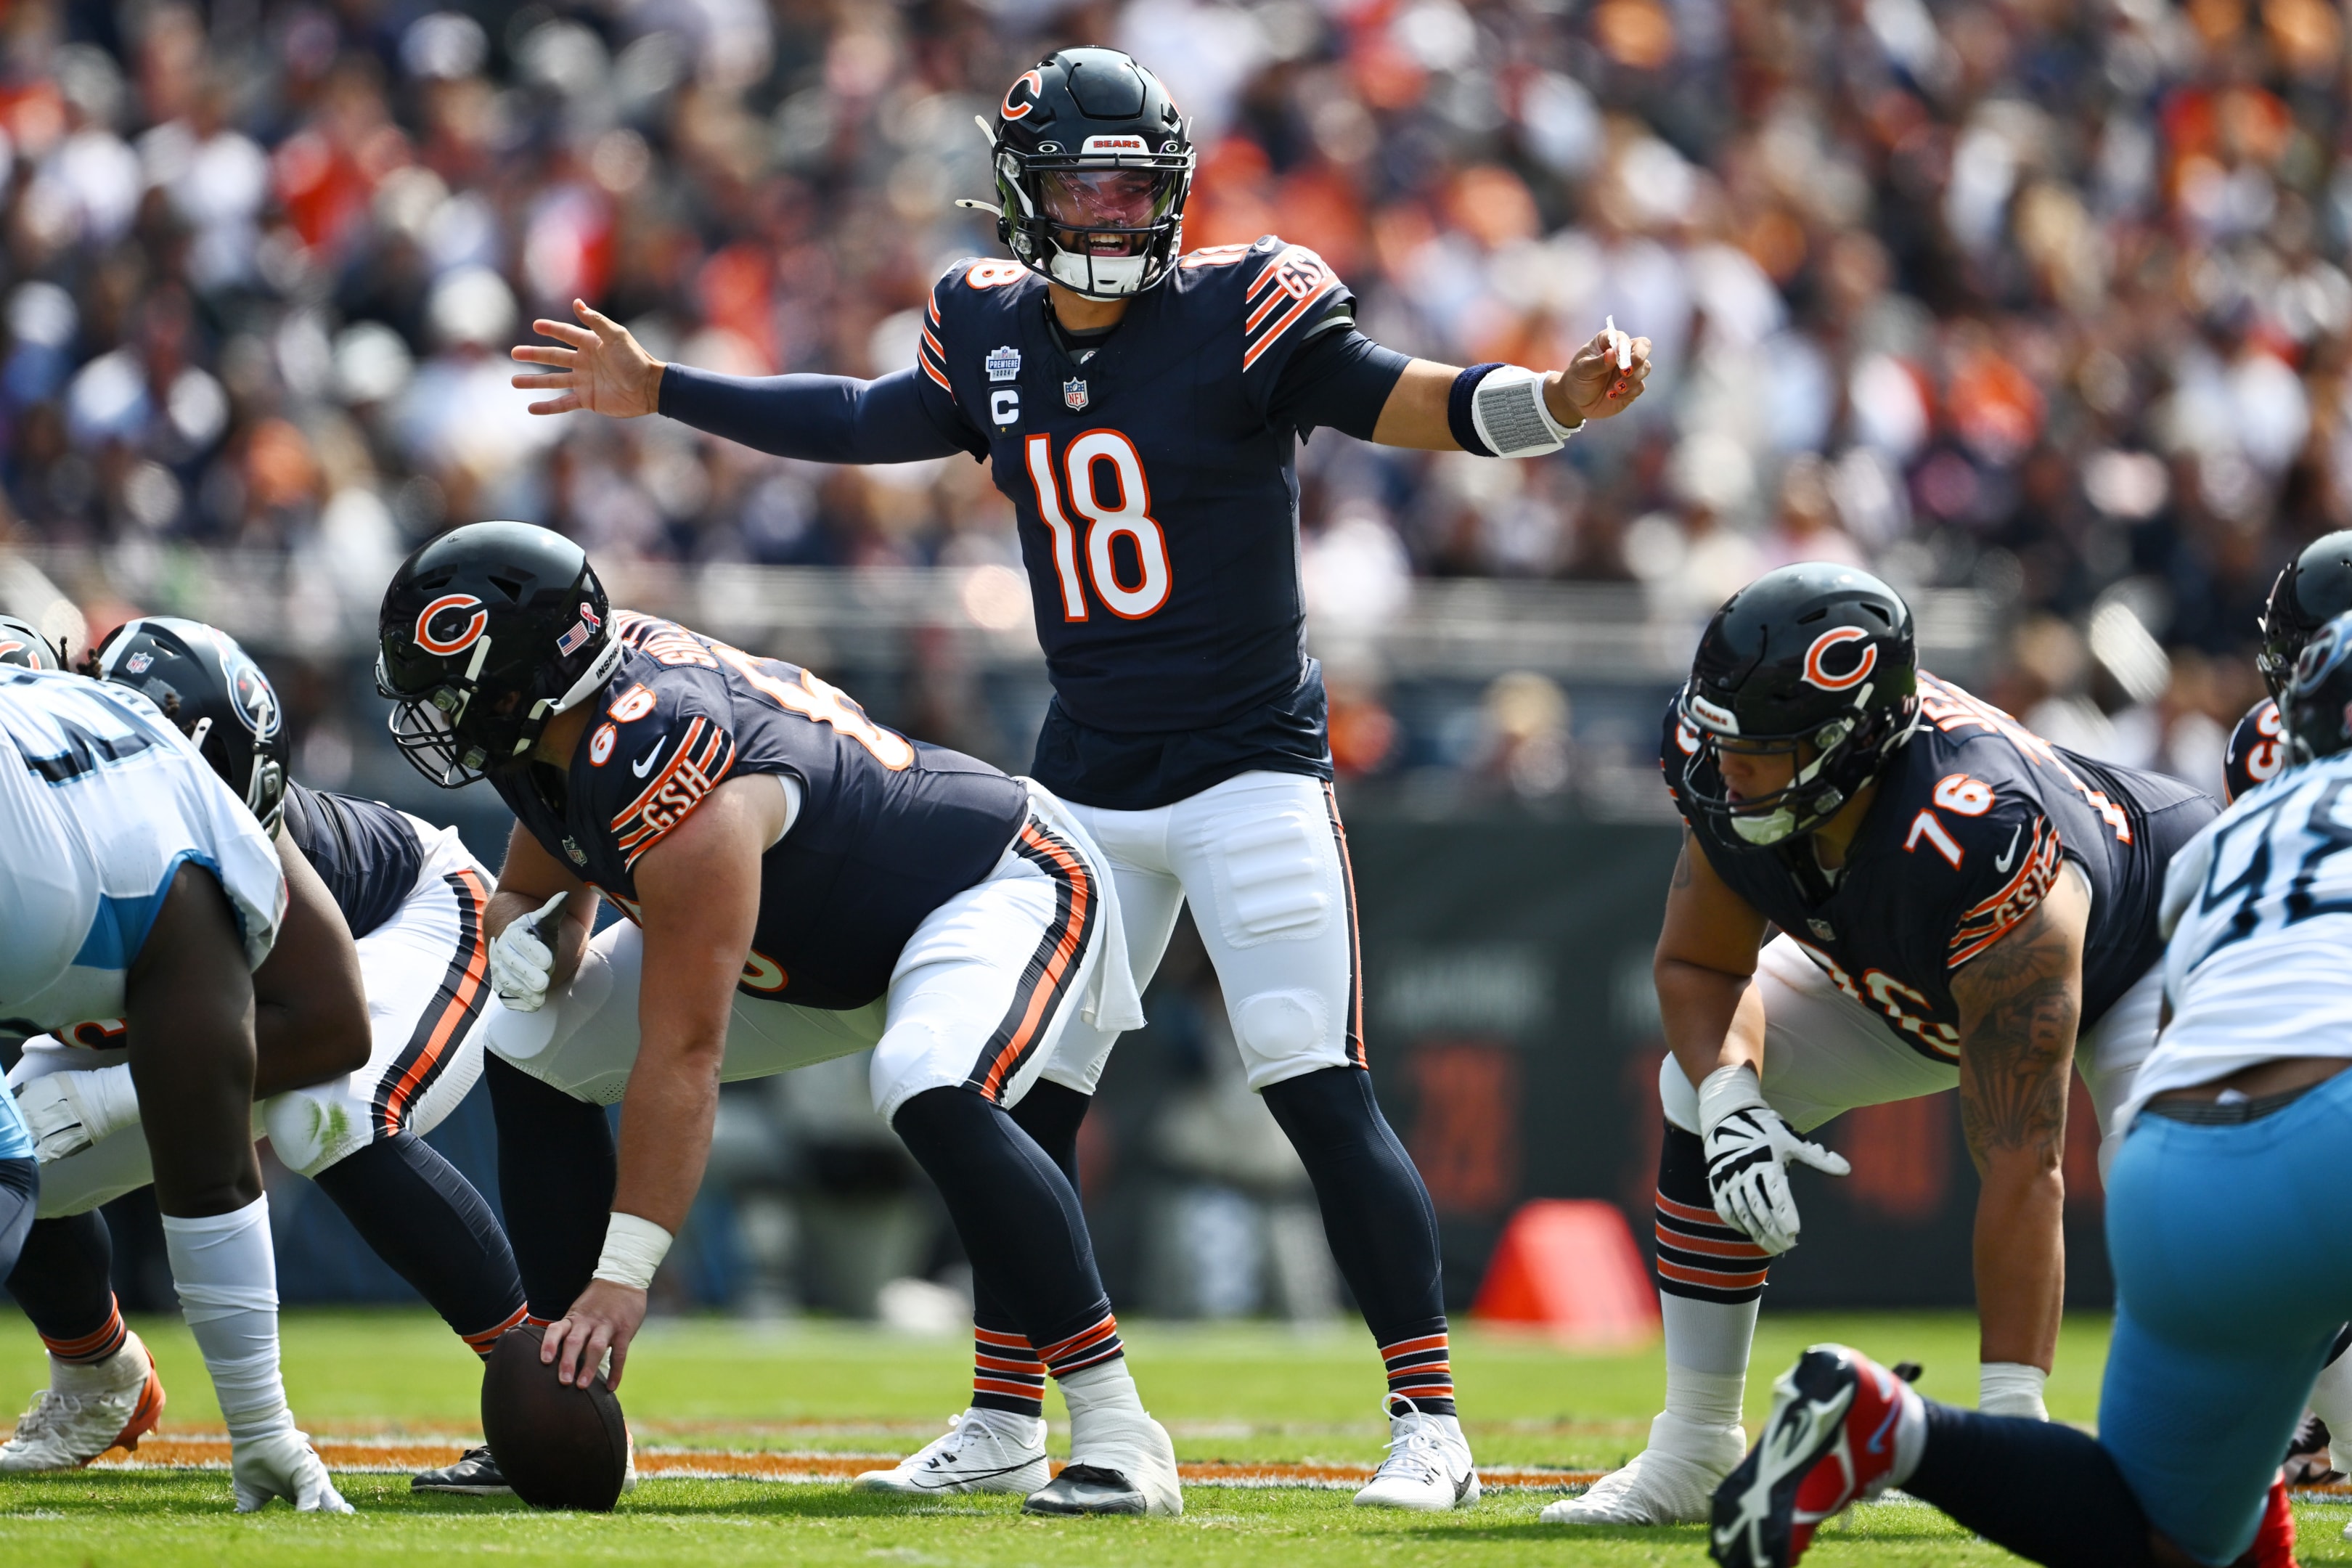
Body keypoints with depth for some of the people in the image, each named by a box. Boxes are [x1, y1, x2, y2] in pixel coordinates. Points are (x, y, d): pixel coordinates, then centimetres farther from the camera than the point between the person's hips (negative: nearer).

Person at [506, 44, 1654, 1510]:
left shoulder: (1244, 313, -12)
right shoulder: (992, 333, 4)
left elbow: (1406, 402, -20)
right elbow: (866, 421, 22)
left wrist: (1555, 401, -39)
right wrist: (657, 391, 27)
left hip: (1251, 767, -5)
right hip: (1086, 775, 5)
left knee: (1323, 1095, -11)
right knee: (1024, 1098, 8)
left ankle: (1429, 1422, -7)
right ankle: (1004, 1416, 22)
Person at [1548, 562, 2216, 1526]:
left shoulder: (1979, 854, -47)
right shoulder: (1726, 774, -28)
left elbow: (2019, 1167, -46)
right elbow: (1697, 966, -9)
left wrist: (2010, 1412, -46)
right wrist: (1730, 1098, -32)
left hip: (2150, 943, -7)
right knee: (1701, 1084, -6)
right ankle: (1692, 1454, 4)